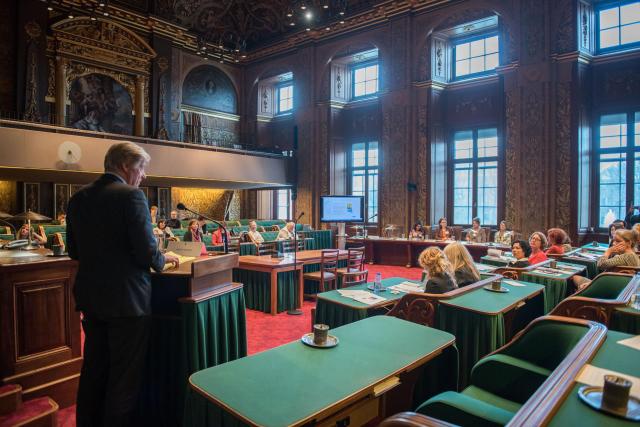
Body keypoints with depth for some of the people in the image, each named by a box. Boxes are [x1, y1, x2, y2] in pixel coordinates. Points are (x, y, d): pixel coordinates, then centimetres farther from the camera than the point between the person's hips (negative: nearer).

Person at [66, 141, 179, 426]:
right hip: (126, 299, -7)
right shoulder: (131, 196, -17)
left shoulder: (79, 198, 5)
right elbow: (146, 252, -21)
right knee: (124, 376, 8)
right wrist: (162, 259, -1)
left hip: (90, 296, 8)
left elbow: (74, 251, 11)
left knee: (93, 369, 22)